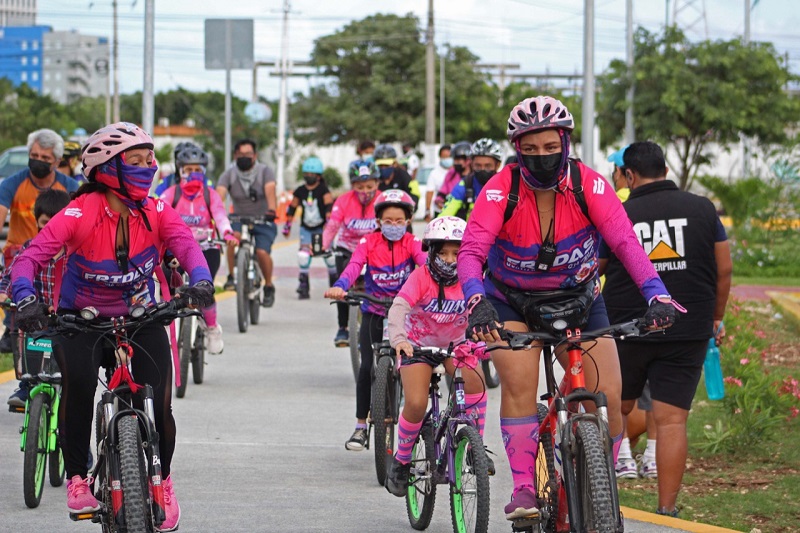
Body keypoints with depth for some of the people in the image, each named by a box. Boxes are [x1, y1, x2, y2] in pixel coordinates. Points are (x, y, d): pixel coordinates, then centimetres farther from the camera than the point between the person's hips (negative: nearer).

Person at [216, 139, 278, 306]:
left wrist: (271, 210, -47)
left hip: (263, 222, -2)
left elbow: (270, 192, -26)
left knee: (262, 252, -23)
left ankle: (269, 287, 2)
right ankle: (231, 277, -17)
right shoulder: (229, 175, -4)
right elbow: (219, 195, -20)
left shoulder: (265, 172, -8)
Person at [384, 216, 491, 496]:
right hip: (418, 344, -2)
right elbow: (398, 308, -33)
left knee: (474, 378, -27)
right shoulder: (421, 277, -21)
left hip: (454, 344, 2)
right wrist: (398, 339, -52)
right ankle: (401, 460, 5)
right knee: (416, 403, -20)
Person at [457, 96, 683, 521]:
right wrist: (476, 301, -54)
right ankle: (523, 487, -20)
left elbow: (625, 242, -30)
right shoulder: (501, 190, -24)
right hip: (511, 302, -1)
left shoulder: (589, 185, -20)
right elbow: (471, 252, -34)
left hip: (578, 299, 2)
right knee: (520, 382, -27)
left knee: (607, 396, -10)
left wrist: (657, 294, -45)